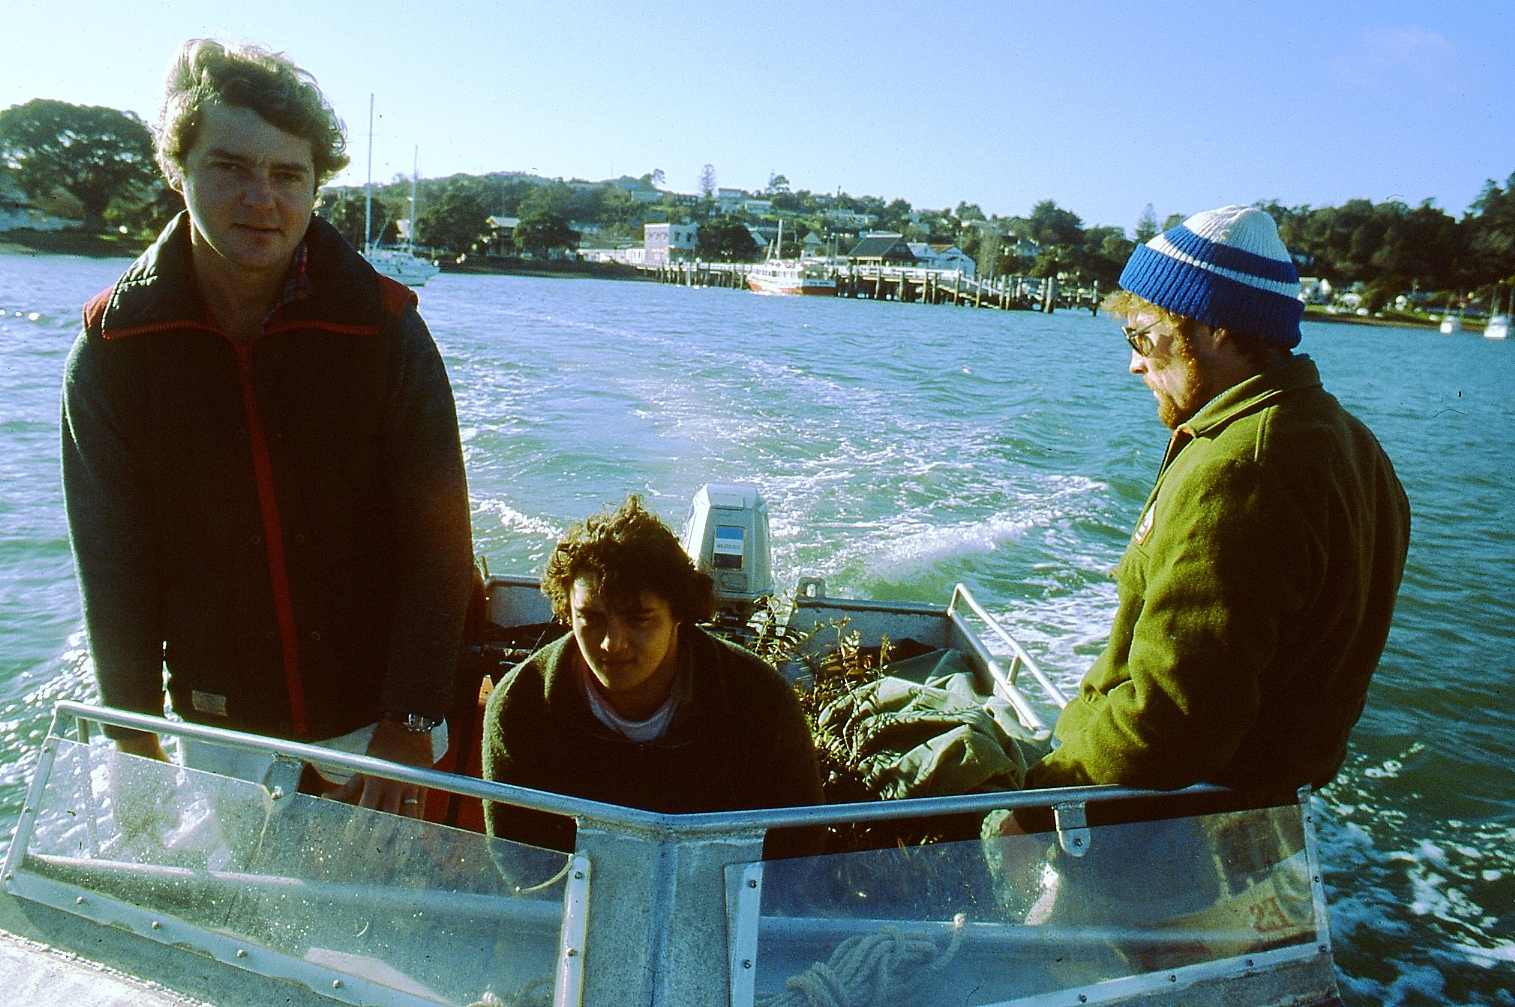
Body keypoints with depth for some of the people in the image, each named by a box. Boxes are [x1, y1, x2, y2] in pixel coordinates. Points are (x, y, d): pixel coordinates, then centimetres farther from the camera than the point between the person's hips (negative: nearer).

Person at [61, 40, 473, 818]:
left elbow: (437, 542, -11)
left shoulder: (384, 329, -13)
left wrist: (410, 722, -14)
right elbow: (114, 567, -1)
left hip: (377, 715, -1)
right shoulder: (111, 351, -7)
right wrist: (133, 735, -1)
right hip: (218, 727, 2)